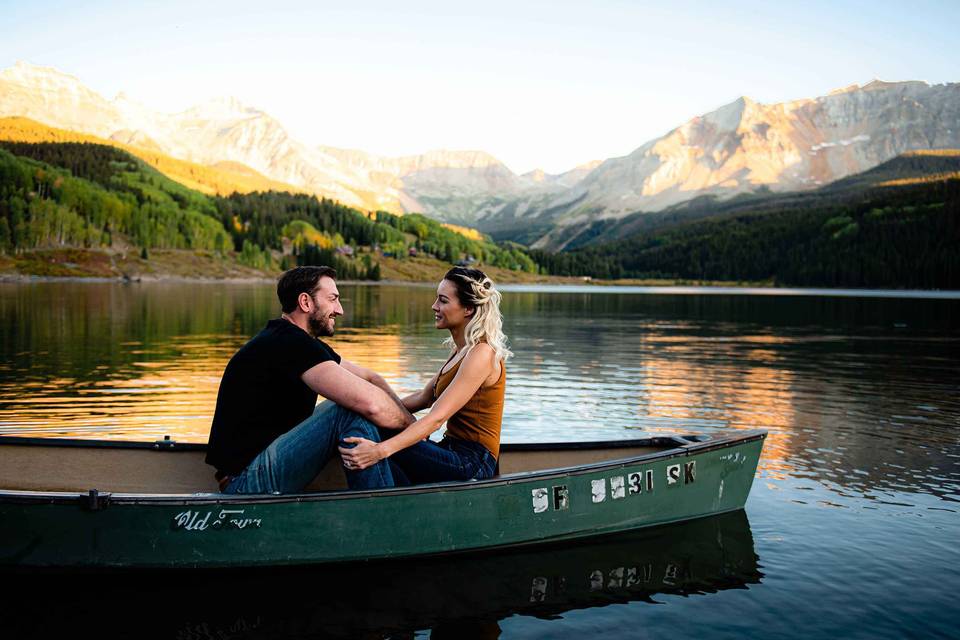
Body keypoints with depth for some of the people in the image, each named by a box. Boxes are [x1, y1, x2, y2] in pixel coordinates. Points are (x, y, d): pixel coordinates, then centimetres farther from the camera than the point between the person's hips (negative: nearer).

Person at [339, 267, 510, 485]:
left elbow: (437, 418, -24)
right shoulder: (461, 350, 15)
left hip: (472, 462, -9)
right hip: (455, 452, 9)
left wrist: (381, 450, -33)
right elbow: (423, 398, 16)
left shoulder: (481, 354, -16)